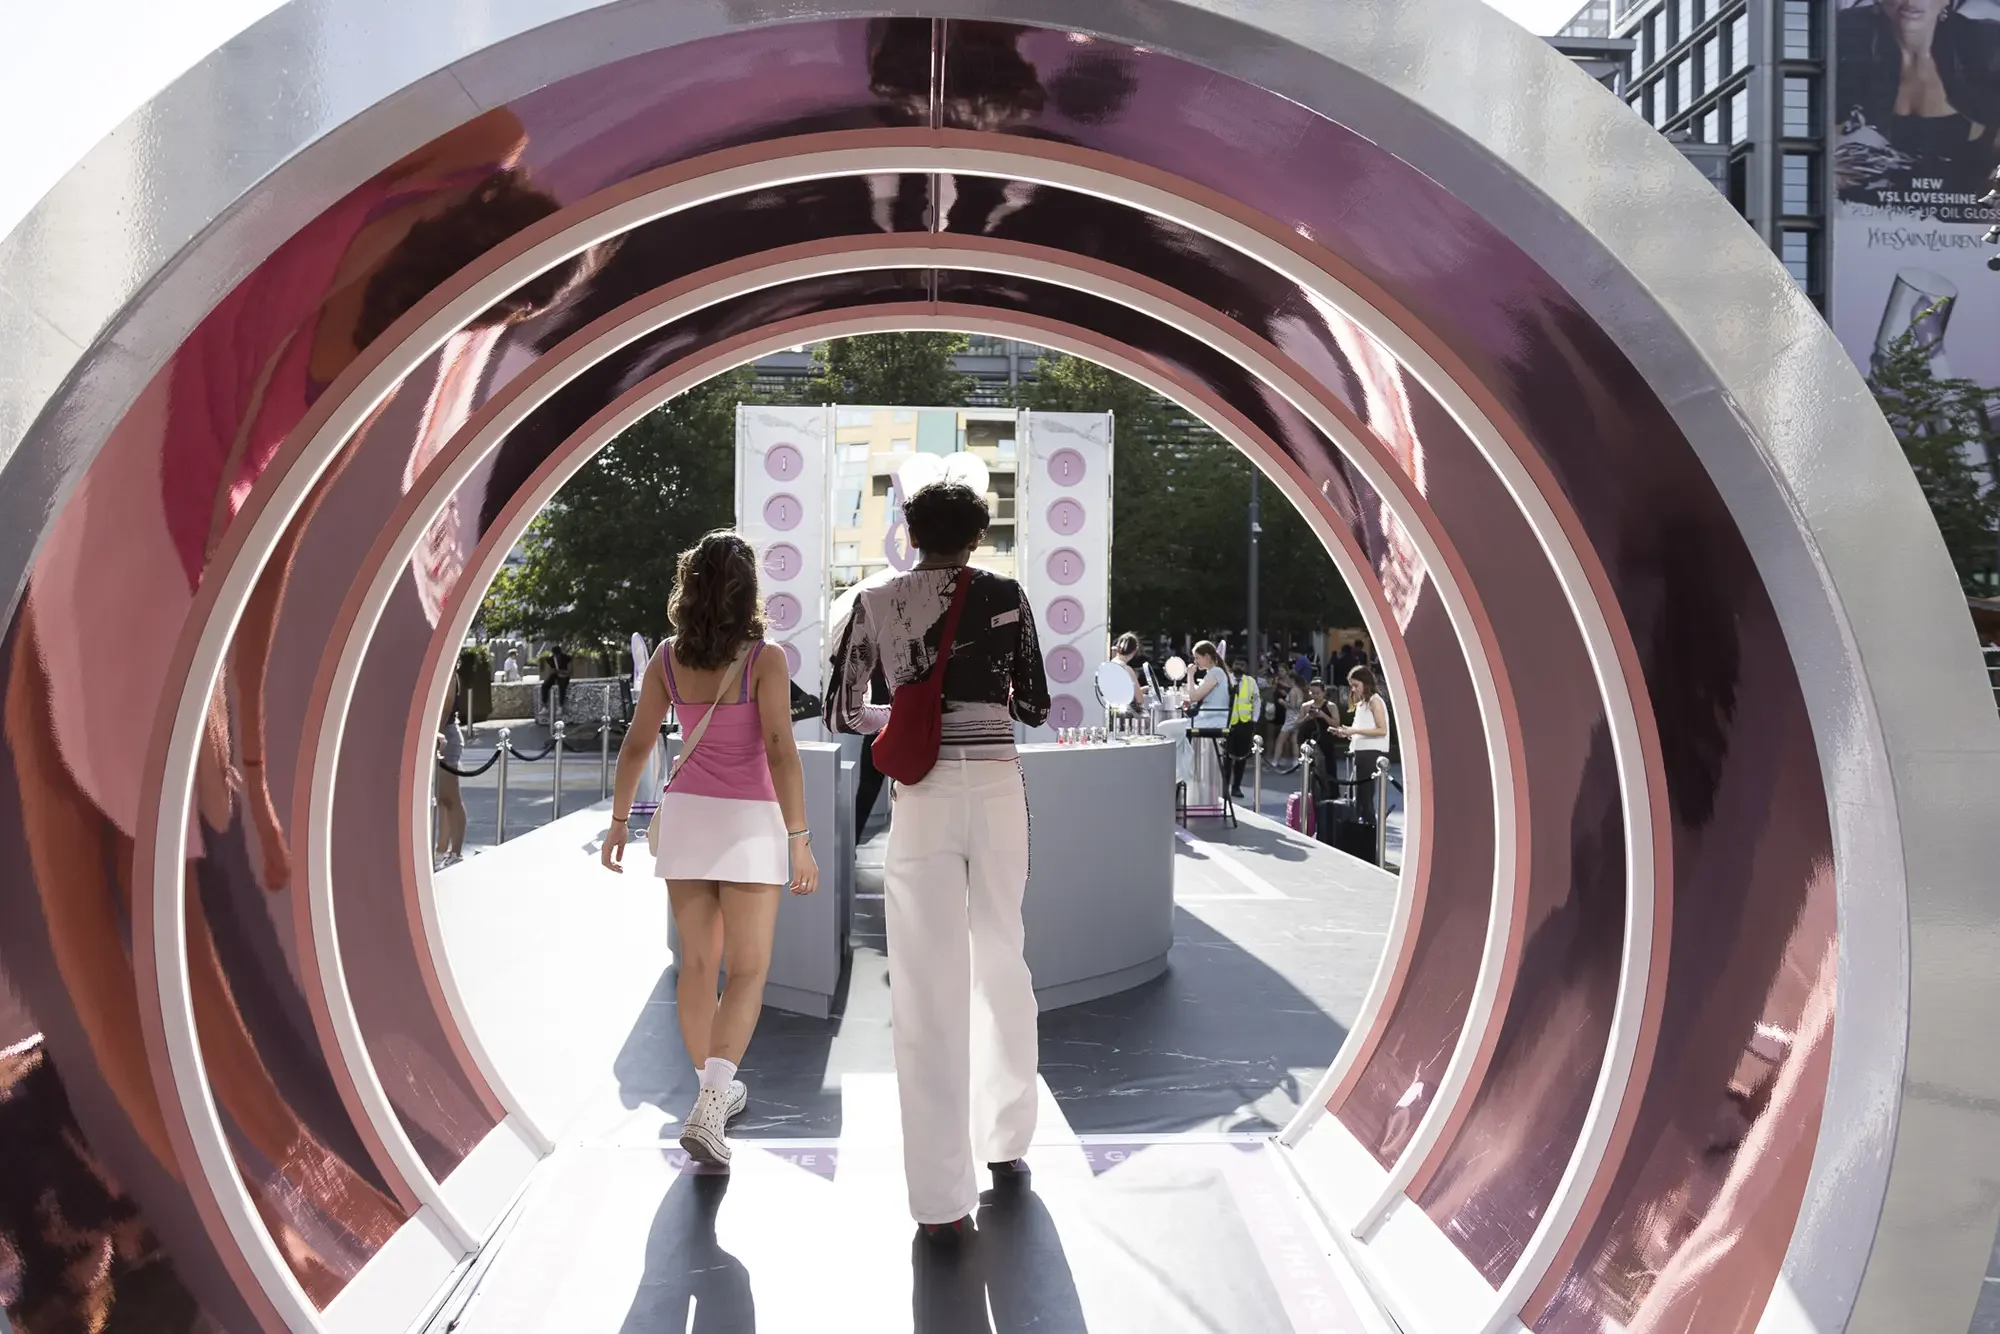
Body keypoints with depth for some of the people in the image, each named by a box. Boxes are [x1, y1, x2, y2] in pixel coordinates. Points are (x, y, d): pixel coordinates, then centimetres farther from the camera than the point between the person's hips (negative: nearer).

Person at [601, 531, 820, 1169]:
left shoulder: (668, 657, -1)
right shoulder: (764, 660, -14)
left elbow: (636, 744, 3)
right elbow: (780, 752, -19)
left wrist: (619, 821, 13)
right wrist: (799, 839, -15)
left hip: (685, 816, 4)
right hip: (748, 822, -4)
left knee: (698, 963, 16)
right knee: (747, 972, 2)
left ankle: (715, 1090, 30)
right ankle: (708, 1110, -13)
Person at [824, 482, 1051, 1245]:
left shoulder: (875, 604, 4)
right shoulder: (1005, 596, 2)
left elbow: (840, 714, 8)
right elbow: (1035, 708, 6)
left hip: (923, 797, -1)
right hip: (997, 788, 1)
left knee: (929, 990, 0)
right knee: (1002, 964, 19)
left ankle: (942, 1203, 1)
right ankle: (1006, 1146, 31)